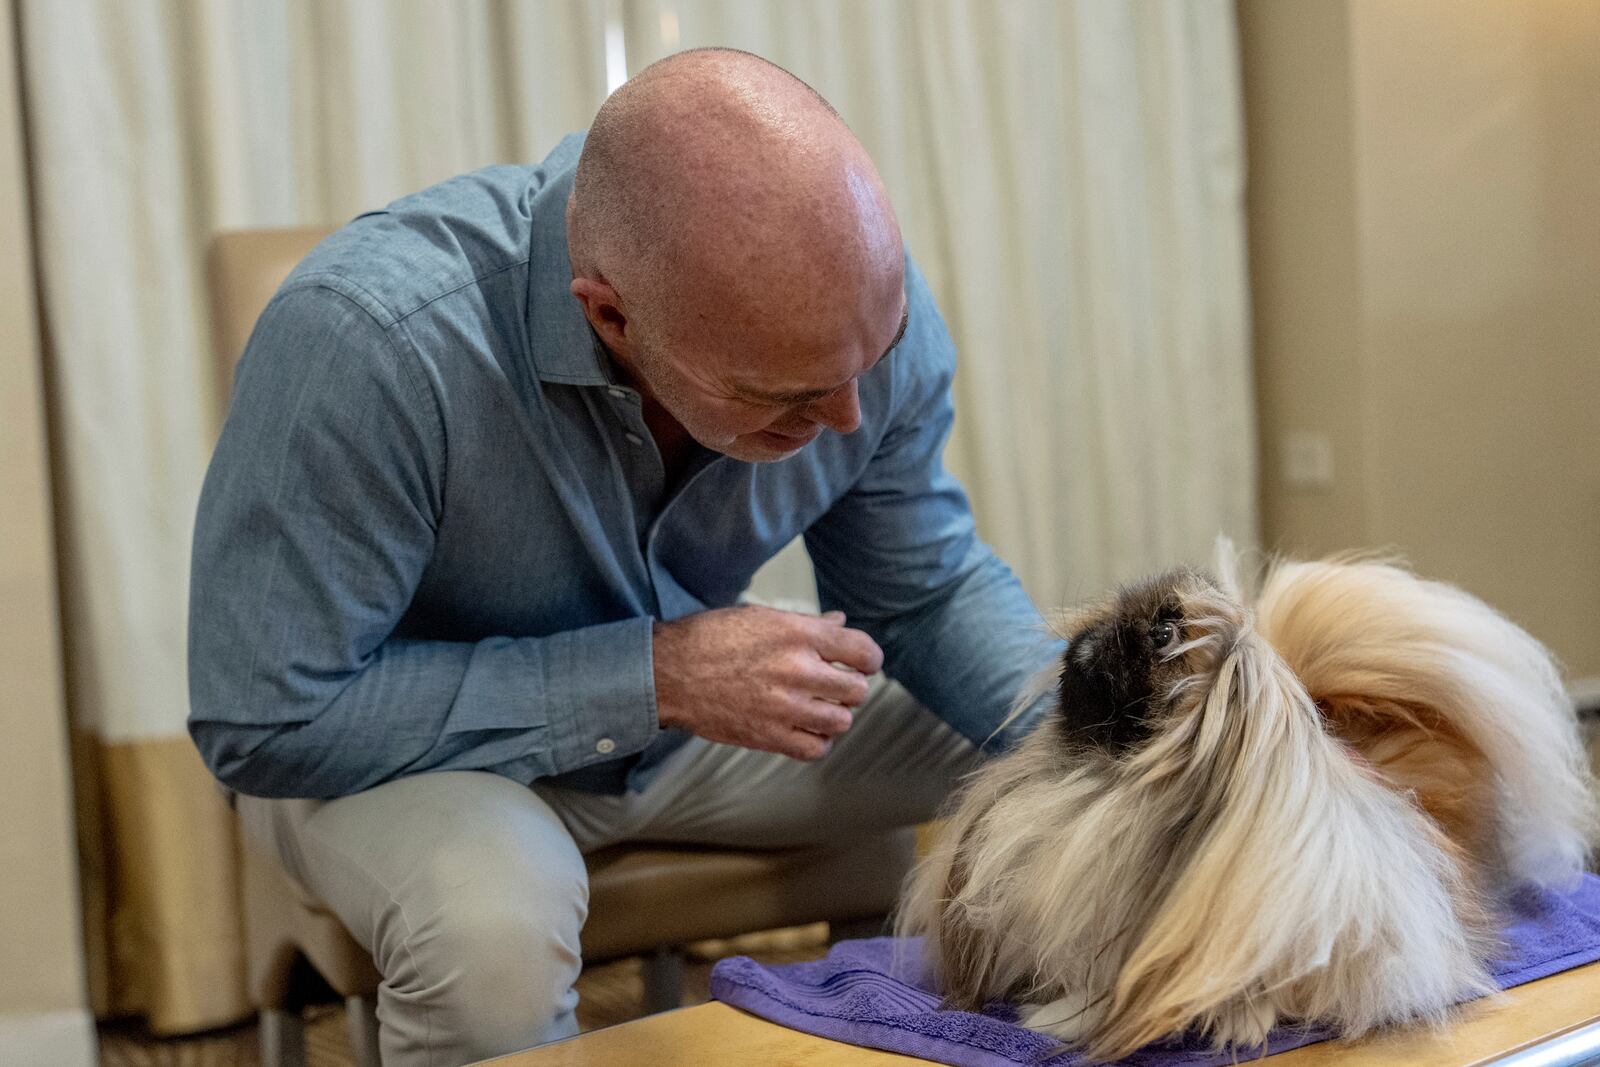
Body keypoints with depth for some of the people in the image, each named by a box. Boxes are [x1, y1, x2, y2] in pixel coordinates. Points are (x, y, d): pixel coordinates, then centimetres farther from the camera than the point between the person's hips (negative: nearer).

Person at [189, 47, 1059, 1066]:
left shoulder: (858, 297, -20)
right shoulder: (364, 340, -37)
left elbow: (930, 590, -4)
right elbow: (266, 725, -30)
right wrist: (654, 676, -33)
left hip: (690, 691, 5)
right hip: (411, 742, -4)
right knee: (495, 924, -37)